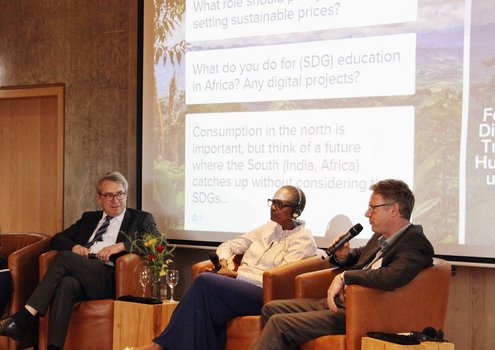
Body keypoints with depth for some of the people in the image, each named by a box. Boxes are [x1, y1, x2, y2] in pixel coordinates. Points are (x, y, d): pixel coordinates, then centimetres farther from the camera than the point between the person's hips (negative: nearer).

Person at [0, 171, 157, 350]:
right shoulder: (89, 218, 30)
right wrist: (75, 247, 2)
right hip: (80, 276, 4)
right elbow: (57, 239, 26)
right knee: (67, 283, -34)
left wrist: (121, 245, -13)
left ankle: (24, 317, -29)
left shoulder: (141, 219, 17)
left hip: (110, 280, -3)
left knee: (65, 257, -27)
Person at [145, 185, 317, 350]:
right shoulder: (269, 228, 19)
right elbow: (227, 246, 22)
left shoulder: (303, 239, -2)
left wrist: (235, 274, -13)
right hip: (242, 284, 6)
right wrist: (225, 261, -2)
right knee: (206, 285, -28)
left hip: (266, 295, -6)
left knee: (204, 281, -26)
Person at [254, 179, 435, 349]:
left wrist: (344, 277, -23)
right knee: (271, 309, 8)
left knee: (279, 324, -17)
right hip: (337, 301, 10)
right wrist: (343, 256, 7)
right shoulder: (381, 236, 12)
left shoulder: (416, 244, -16)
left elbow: (392, 277, -34)